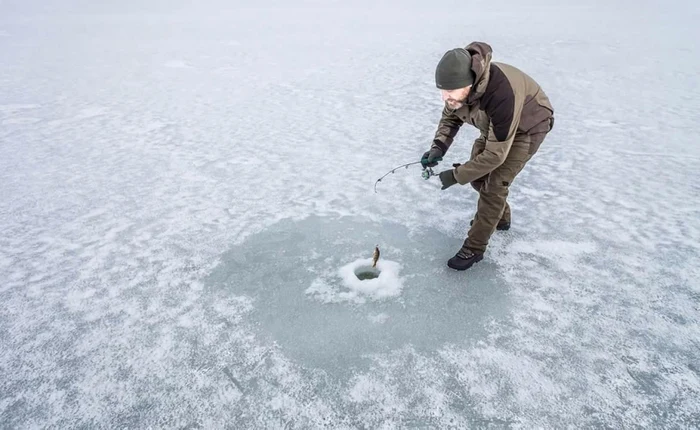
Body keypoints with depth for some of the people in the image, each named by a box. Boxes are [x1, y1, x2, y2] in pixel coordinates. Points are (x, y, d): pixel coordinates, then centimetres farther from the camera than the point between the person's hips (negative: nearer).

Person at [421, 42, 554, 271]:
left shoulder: (501, 95, -44)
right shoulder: (460, 83, -23)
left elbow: (496, 154, -36)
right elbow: (450, 117, -4)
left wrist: (457, 175, -31)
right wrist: (438, 147, -23)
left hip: (528, 126, -7)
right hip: (496, 125, 7)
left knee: (494, 184, -14)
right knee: (477, 174, 10)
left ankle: (474, 248, -3)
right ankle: (500, 216, 36)